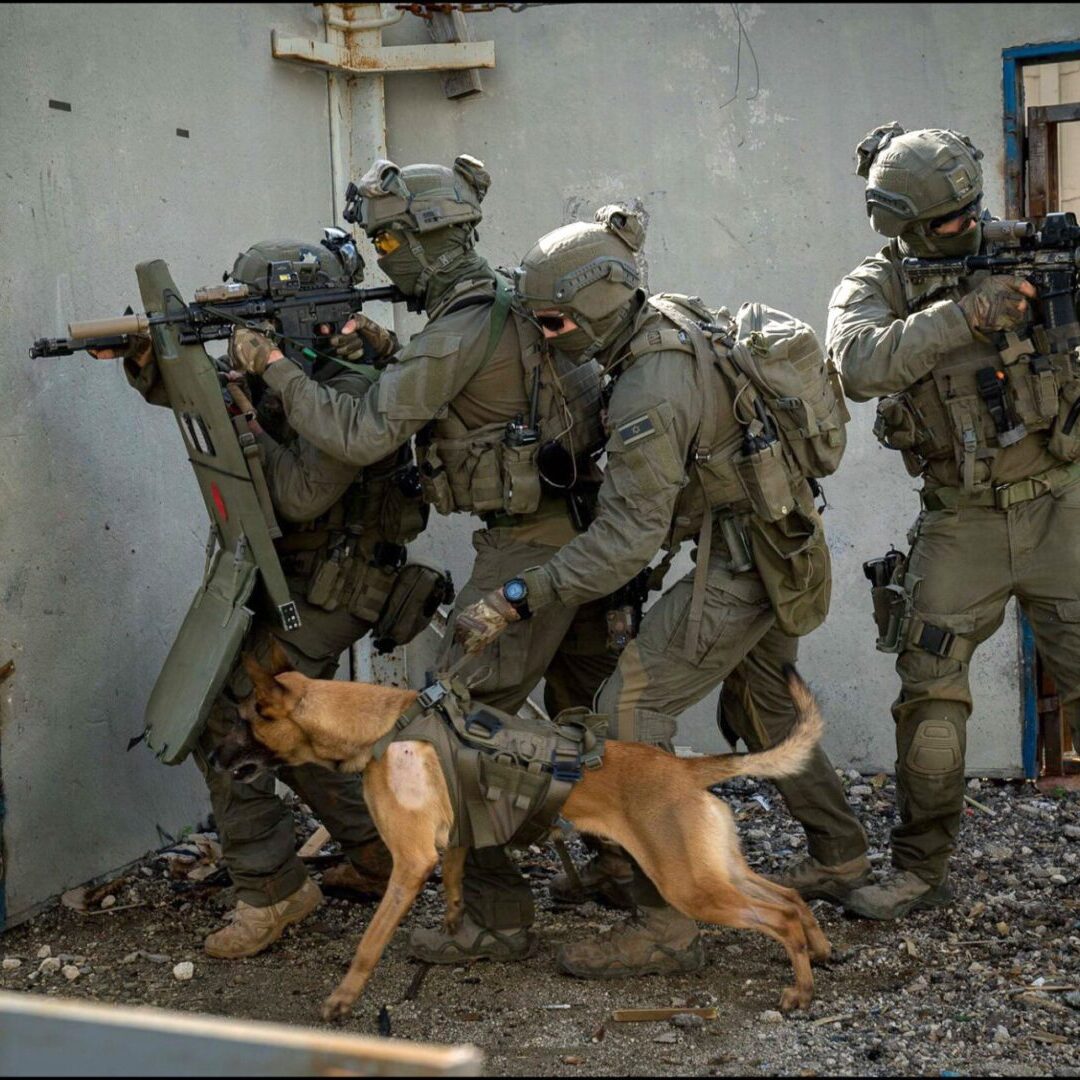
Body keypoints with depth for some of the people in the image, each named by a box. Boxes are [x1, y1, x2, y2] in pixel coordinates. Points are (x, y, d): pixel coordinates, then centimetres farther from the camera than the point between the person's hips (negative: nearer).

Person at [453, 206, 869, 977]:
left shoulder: (651, 390, -26)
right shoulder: (677, 318, 2)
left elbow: (627, 538, -26)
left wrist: (518, 600, -27)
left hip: (739, 567, -10)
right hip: (785, 544, 10)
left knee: (628, 710, -12)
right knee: (763, 710, 27)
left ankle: (668, 920, -13)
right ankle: (842, 858, 42)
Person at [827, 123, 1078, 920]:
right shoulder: (872, 289, -3)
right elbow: (862, 365, -24)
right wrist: (962, 313, -30)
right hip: (961, 525, 0)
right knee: (930, 692, -2)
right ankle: (922, 870, 10)